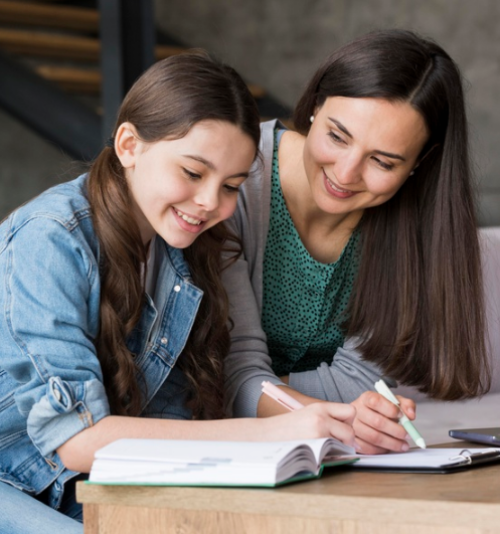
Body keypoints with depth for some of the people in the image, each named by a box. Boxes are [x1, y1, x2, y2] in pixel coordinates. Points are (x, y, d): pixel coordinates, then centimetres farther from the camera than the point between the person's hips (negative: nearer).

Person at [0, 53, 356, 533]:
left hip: (76, 491, 6)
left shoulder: (185, 251, 2)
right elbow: (76, 437, -25)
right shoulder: (51, 240, -20)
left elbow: (168, 416, -2)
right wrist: (269, 432, -31)